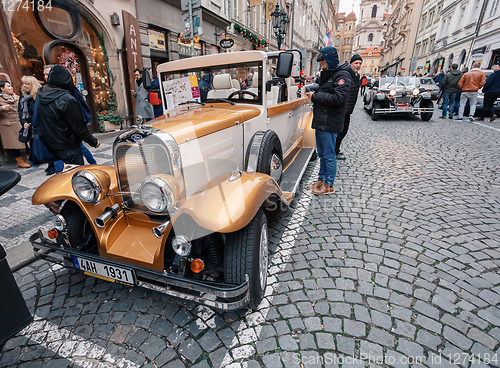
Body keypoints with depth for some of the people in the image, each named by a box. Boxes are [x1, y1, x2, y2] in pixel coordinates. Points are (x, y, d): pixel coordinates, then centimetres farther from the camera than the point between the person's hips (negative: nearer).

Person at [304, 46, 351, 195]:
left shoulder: (342, 75, -9)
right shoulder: (327, 74, 19)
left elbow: (337, 98, -20)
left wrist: (316, 97, -15)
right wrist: (314, 95, 6)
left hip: (330, 123, -9)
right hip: (321, 121, 9)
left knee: (329, 155, -3)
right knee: (322, 154, 15)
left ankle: (329, 185, 7)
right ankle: (321, 179, 27)